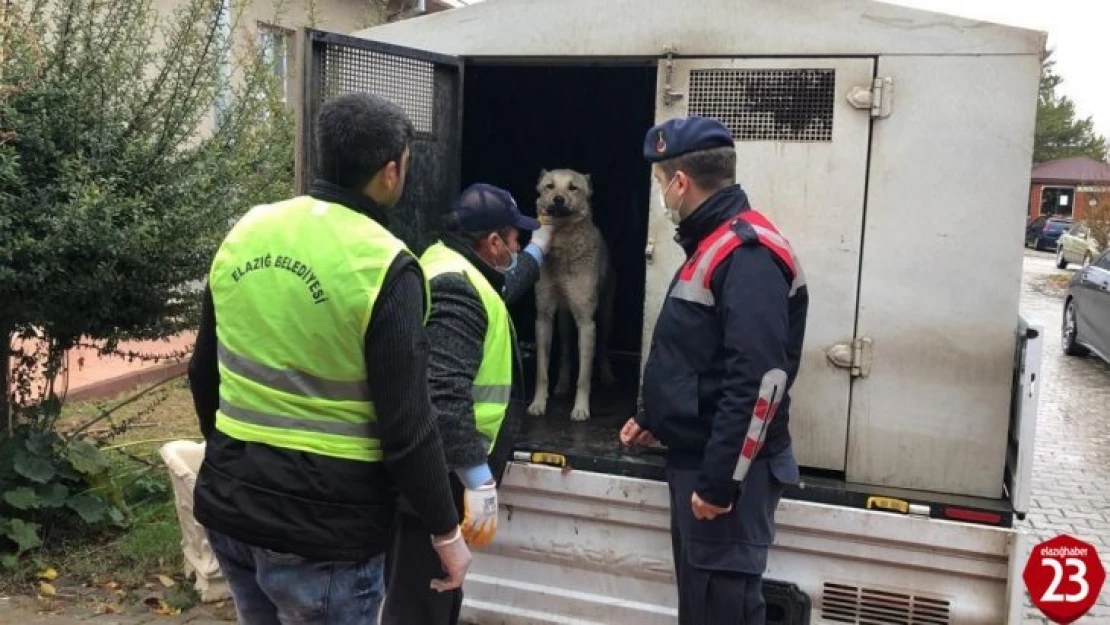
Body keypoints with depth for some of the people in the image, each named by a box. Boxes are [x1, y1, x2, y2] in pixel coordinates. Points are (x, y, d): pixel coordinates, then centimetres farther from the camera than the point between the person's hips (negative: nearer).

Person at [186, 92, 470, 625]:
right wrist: (445, 529, -4)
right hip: (324, 527, -6)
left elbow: (204, 375, 11)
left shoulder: (244, 233, 2)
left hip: (229, 504, 6)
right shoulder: (383, 266, -17)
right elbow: (406, 427, -17)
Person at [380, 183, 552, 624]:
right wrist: (480, 479, -30)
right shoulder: (454, 288, -20)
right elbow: (445, 394, -30)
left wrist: (539, 247, 51)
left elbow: (503, 287, 38)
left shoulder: (456, 268, 13)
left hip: (440, 466, 11)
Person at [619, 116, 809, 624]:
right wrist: (652, 419, 23)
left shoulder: (748, 253, -19)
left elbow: (759, 379, -26)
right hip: (694, 455, 10)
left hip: (724, 469, -10)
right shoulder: (712, 243, 13)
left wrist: (720, 480, -24)